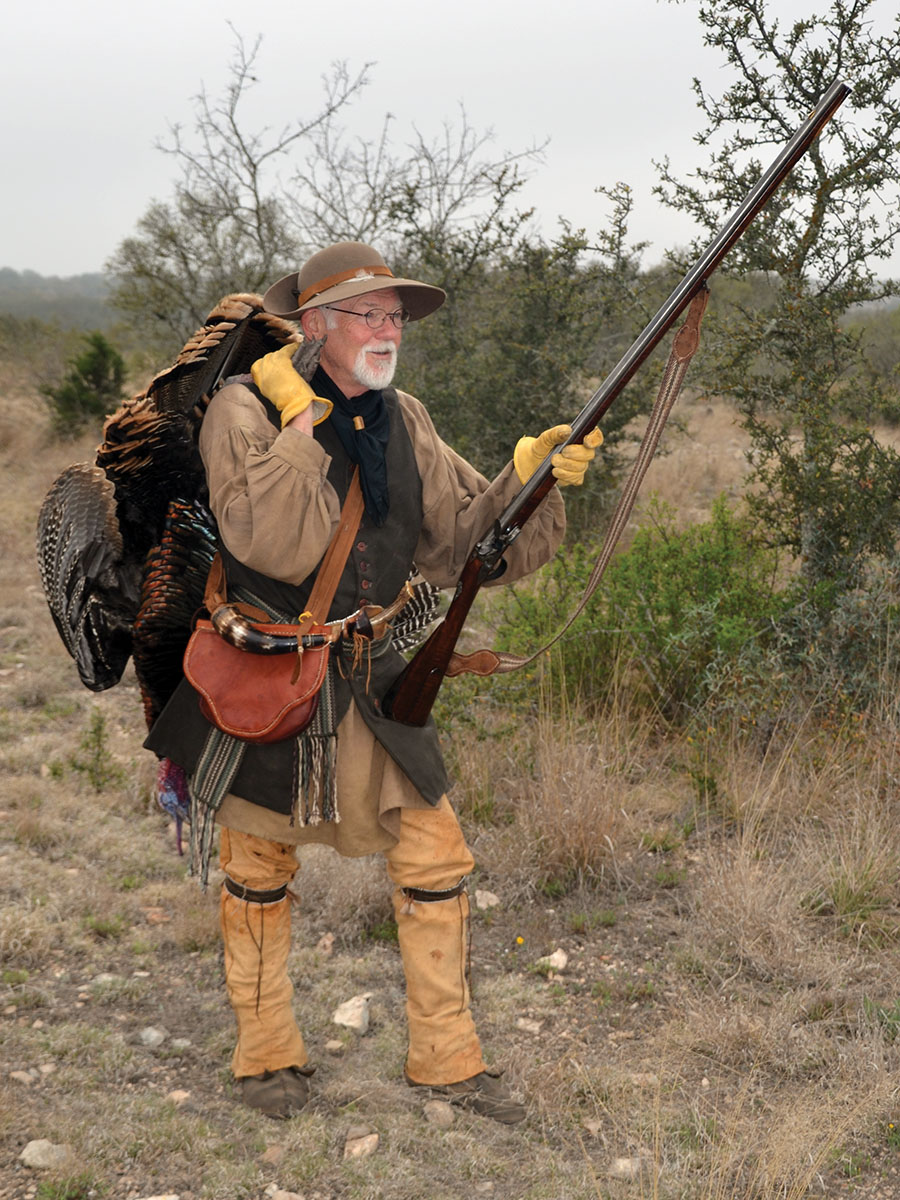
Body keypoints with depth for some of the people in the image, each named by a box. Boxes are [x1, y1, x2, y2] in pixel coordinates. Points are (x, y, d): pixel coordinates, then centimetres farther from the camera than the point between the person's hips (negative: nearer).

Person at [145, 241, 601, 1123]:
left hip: (367, 680, 5)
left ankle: (444, 1055, 21)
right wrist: (300, 420, -26)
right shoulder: (245, 408, -14)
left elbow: (458, 545, 2)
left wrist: (525, 478, -13)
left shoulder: (402, 422, 4)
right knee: (259, 874, 11)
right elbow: (279, 548, -27)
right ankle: (265, 1054, 31)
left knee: (435, 859, 5)